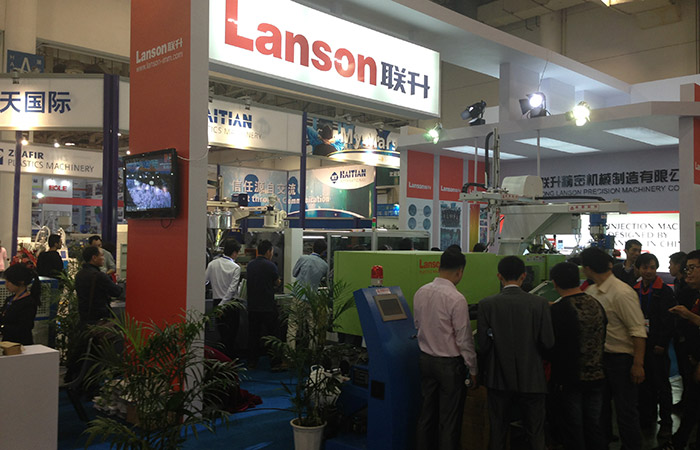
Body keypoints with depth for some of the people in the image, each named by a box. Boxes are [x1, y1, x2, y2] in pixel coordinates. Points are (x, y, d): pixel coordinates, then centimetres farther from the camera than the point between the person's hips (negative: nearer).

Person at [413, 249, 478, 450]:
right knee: (450, 418, 5)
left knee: (427, 413, 17)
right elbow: (464, 339, -16)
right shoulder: (456, 299, -21)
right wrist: (473, 369, -4)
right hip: (450, 363, -6)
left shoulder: (420, 293, -1)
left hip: (425, 359, 7)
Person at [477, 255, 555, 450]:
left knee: (498, 431, 14)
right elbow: (548, 342, -8)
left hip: (499, 377, 0)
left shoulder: (486, 304, -11)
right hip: (531, 378, 0)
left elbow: (482, 344, -10)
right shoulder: (540, 304, -10)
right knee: (536, 433, 13)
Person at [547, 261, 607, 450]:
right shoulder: (596, 305, 1)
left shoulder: (557, 310, -18)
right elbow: (602, 339, 11)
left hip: (570, 379, -5)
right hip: (597, 376, 6)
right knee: (594, 425, 16)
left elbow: (551, 348, -14)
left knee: (573, 429, 6)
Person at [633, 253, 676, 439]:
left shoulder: (665, 291, -4)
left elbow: (669, 320, -7)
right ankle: (648, 417, 22)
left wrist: (662, 343, -12)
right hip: (639, 344, 4)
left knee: (661, 384, 1)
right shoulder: (634, 291, 9)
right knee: (644, 382, 10)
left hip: (657, 346, -4)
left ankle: (666, 423, 9)